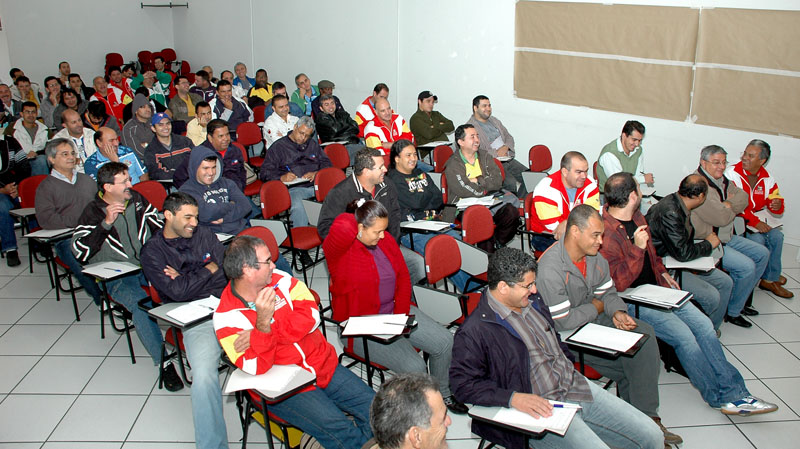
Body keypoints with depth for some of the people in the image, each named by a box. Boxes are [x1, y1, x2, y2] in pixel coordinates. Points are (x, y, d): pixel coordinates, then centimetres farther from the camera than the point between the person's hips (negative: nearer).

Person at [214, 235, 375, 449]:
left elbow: (311, 316, -13)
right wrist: (263, 323, -33)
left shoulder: (280, 280, 0)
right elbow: (256, 367, -19)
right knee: (341, 431, -22)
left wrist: (258, 334, -19)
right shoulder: (226, 317, -11)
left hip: (323, 366, 5)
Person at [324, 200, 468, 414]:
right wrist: (355, 224, -17)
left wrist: (400, 315, -4)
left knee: (445, 342, -3)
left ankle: (442, 395, 23)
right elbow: (343, 226, -43)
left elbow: (403, 277, 8)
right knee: (415, 368, -22)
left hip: (395, 312, 7)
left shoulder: (385, 240, 3)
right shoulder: (340, 249, -19)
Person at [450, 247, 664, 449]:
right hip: (541, 409, -7)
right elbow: (463, 383, -17)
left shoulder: (532, 300, 11)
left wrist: (568, 366, 13)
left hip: (577, 387, 8)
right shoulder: (474, 331, -15)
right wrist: (513, 398, -25)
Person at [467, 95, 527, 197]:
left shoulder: (494, 120, 19)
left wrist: (506, 147, -2)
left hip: (508, 159, 8)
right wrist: (496, 153, -14)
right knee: (511, 183, -29)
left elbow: (509, 137, 22)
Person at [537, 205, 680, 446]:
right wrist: (597, 307, -9)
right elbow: (562, 322, -25)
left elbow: (608, 292, 12)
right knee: (629, 363, -21)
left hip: (594, 318, 8)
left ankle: (647, 417, -8)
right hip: (565, 335, -8)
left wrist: (617, 313, -11)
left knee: (644, 333, -11)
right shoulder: (550, 268, -26)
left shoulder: (595, 256, 1)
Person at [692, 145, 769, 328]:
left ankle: (740, 301, 22)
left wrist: (727, 205, -16)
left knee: (762, 253, 14)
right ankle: (732, 311, -1)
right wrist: (732, 206, -5)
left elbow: (744, 199, 3)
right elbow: (721, 217, -26)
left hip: (727, 237, 11)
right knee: (746, 266, -20)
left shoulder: (723, 180, 11)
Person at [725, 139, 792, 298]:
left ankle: (770, 278, -4)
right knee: (757, 240, -26)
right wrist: (754, 222, -25)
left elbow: (775, 205, 10)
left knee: (777, 236, -18)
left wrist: (777, 205, -17)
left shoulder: (768, 179, 4)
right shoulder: (732, 174, -13)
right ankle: (769, 278, -3)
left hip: (759, 219, 6)